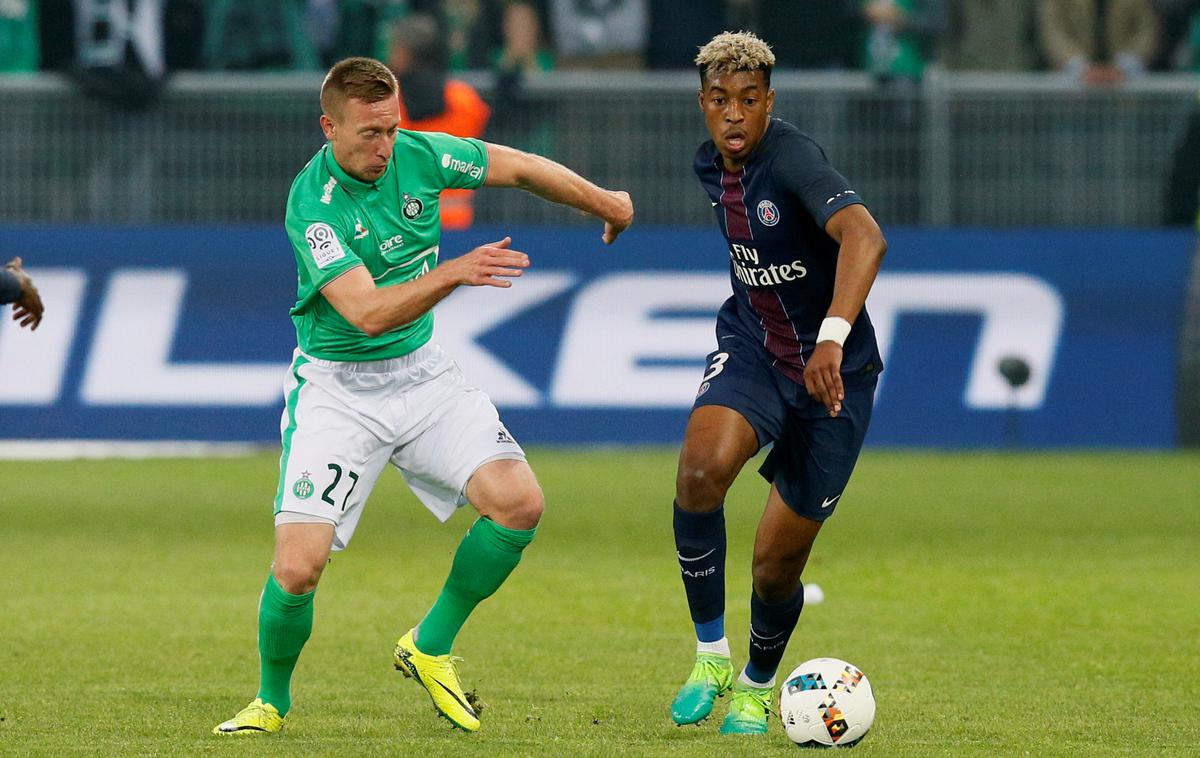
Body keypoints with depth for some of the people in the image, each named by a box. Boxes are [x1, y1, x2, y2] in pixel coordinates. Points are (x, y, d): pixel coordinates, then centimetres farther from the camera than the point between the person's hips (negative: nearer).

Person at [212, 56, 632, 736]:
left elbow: (521, 167, 11)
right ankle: (272, 701, 13)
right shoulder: (312, 204, -22)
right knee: (298, 567, -17)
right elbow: (368, 312, -31)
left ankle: (430, 648, 7)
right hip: (337, 387, -5)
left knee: (520, 503, -15)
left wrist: (602, 202, 20)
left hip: (421, 370, 5)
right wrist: (456, 273, -43)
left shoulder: (418, 156, -7)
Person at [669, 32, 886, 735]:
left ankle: (758, 686, 33)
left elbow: (865, 237, -43)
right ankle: (710, 655, -13)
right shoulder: (711, 165, 1)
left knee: (778, 560, 2)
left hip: (831, 370, -4)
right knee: (701, 470, -29)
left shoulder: (793, 158, -24)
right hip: (751, 351, 4)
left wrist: (833, 337, -56)